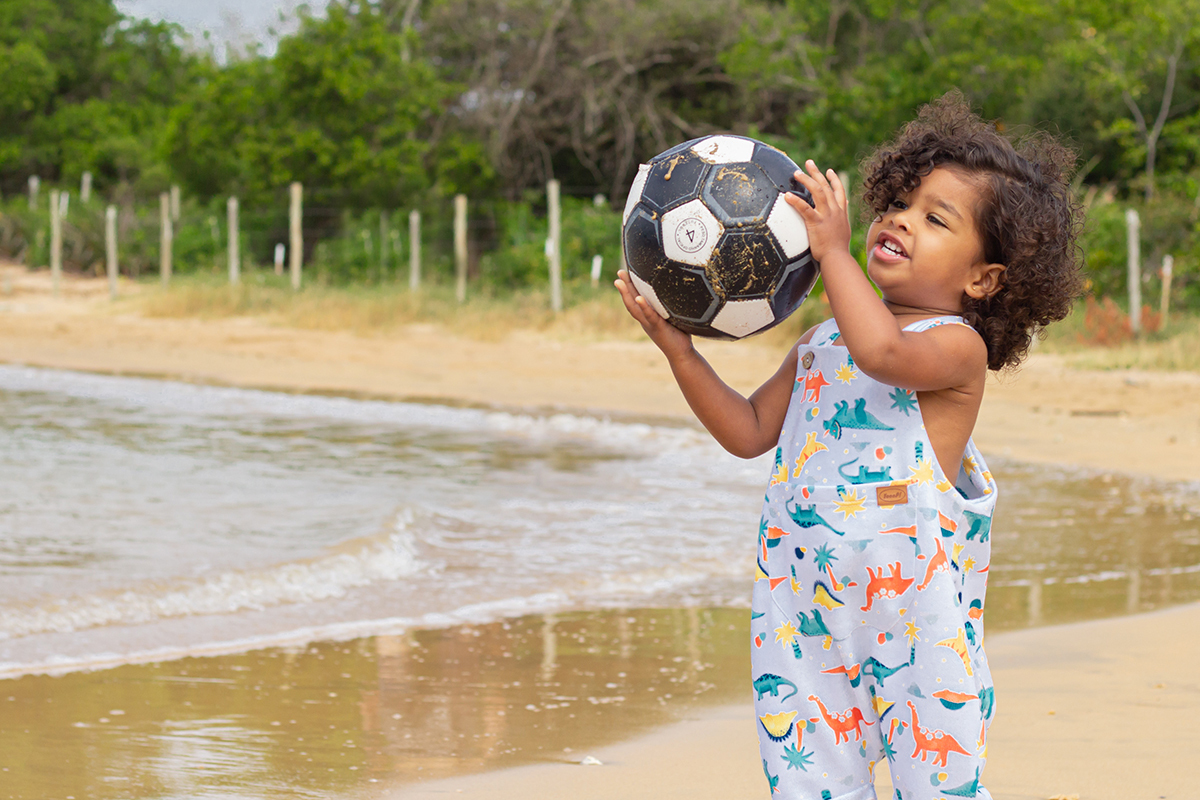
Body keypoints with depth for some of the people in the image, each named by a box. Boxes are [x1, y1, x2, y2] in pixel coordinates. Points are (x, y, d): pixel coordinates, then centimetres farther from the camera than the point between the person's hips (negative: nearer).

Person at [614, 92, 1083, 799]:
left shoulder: (957, 346, -8)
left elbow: (883, 353, -30)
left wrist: (833, 248, -24)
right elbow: (749, 431, 18)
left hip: (912, 609, -6)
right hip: (802, 603, 6)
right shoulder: (823, 343, 16)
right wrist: (680, 350, 8)